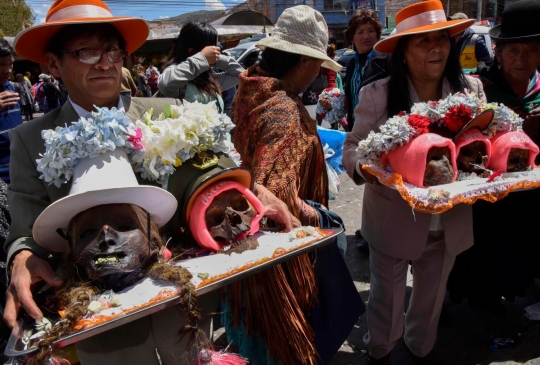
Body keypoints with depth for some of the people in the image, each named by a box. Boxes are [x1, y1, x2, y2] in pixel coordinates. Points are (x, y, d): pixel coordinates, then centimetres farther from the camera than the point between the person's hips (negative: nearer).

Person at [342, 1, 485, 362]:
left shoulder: (471, 89, -6)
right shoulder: (377, 94, -14)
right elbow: (353, 146, -10)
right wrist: (365, 167, -31)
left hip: (450, 223, 3)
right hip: (393, 221, -3)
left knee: (431, 298, 25)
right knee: (386, 297, 18)